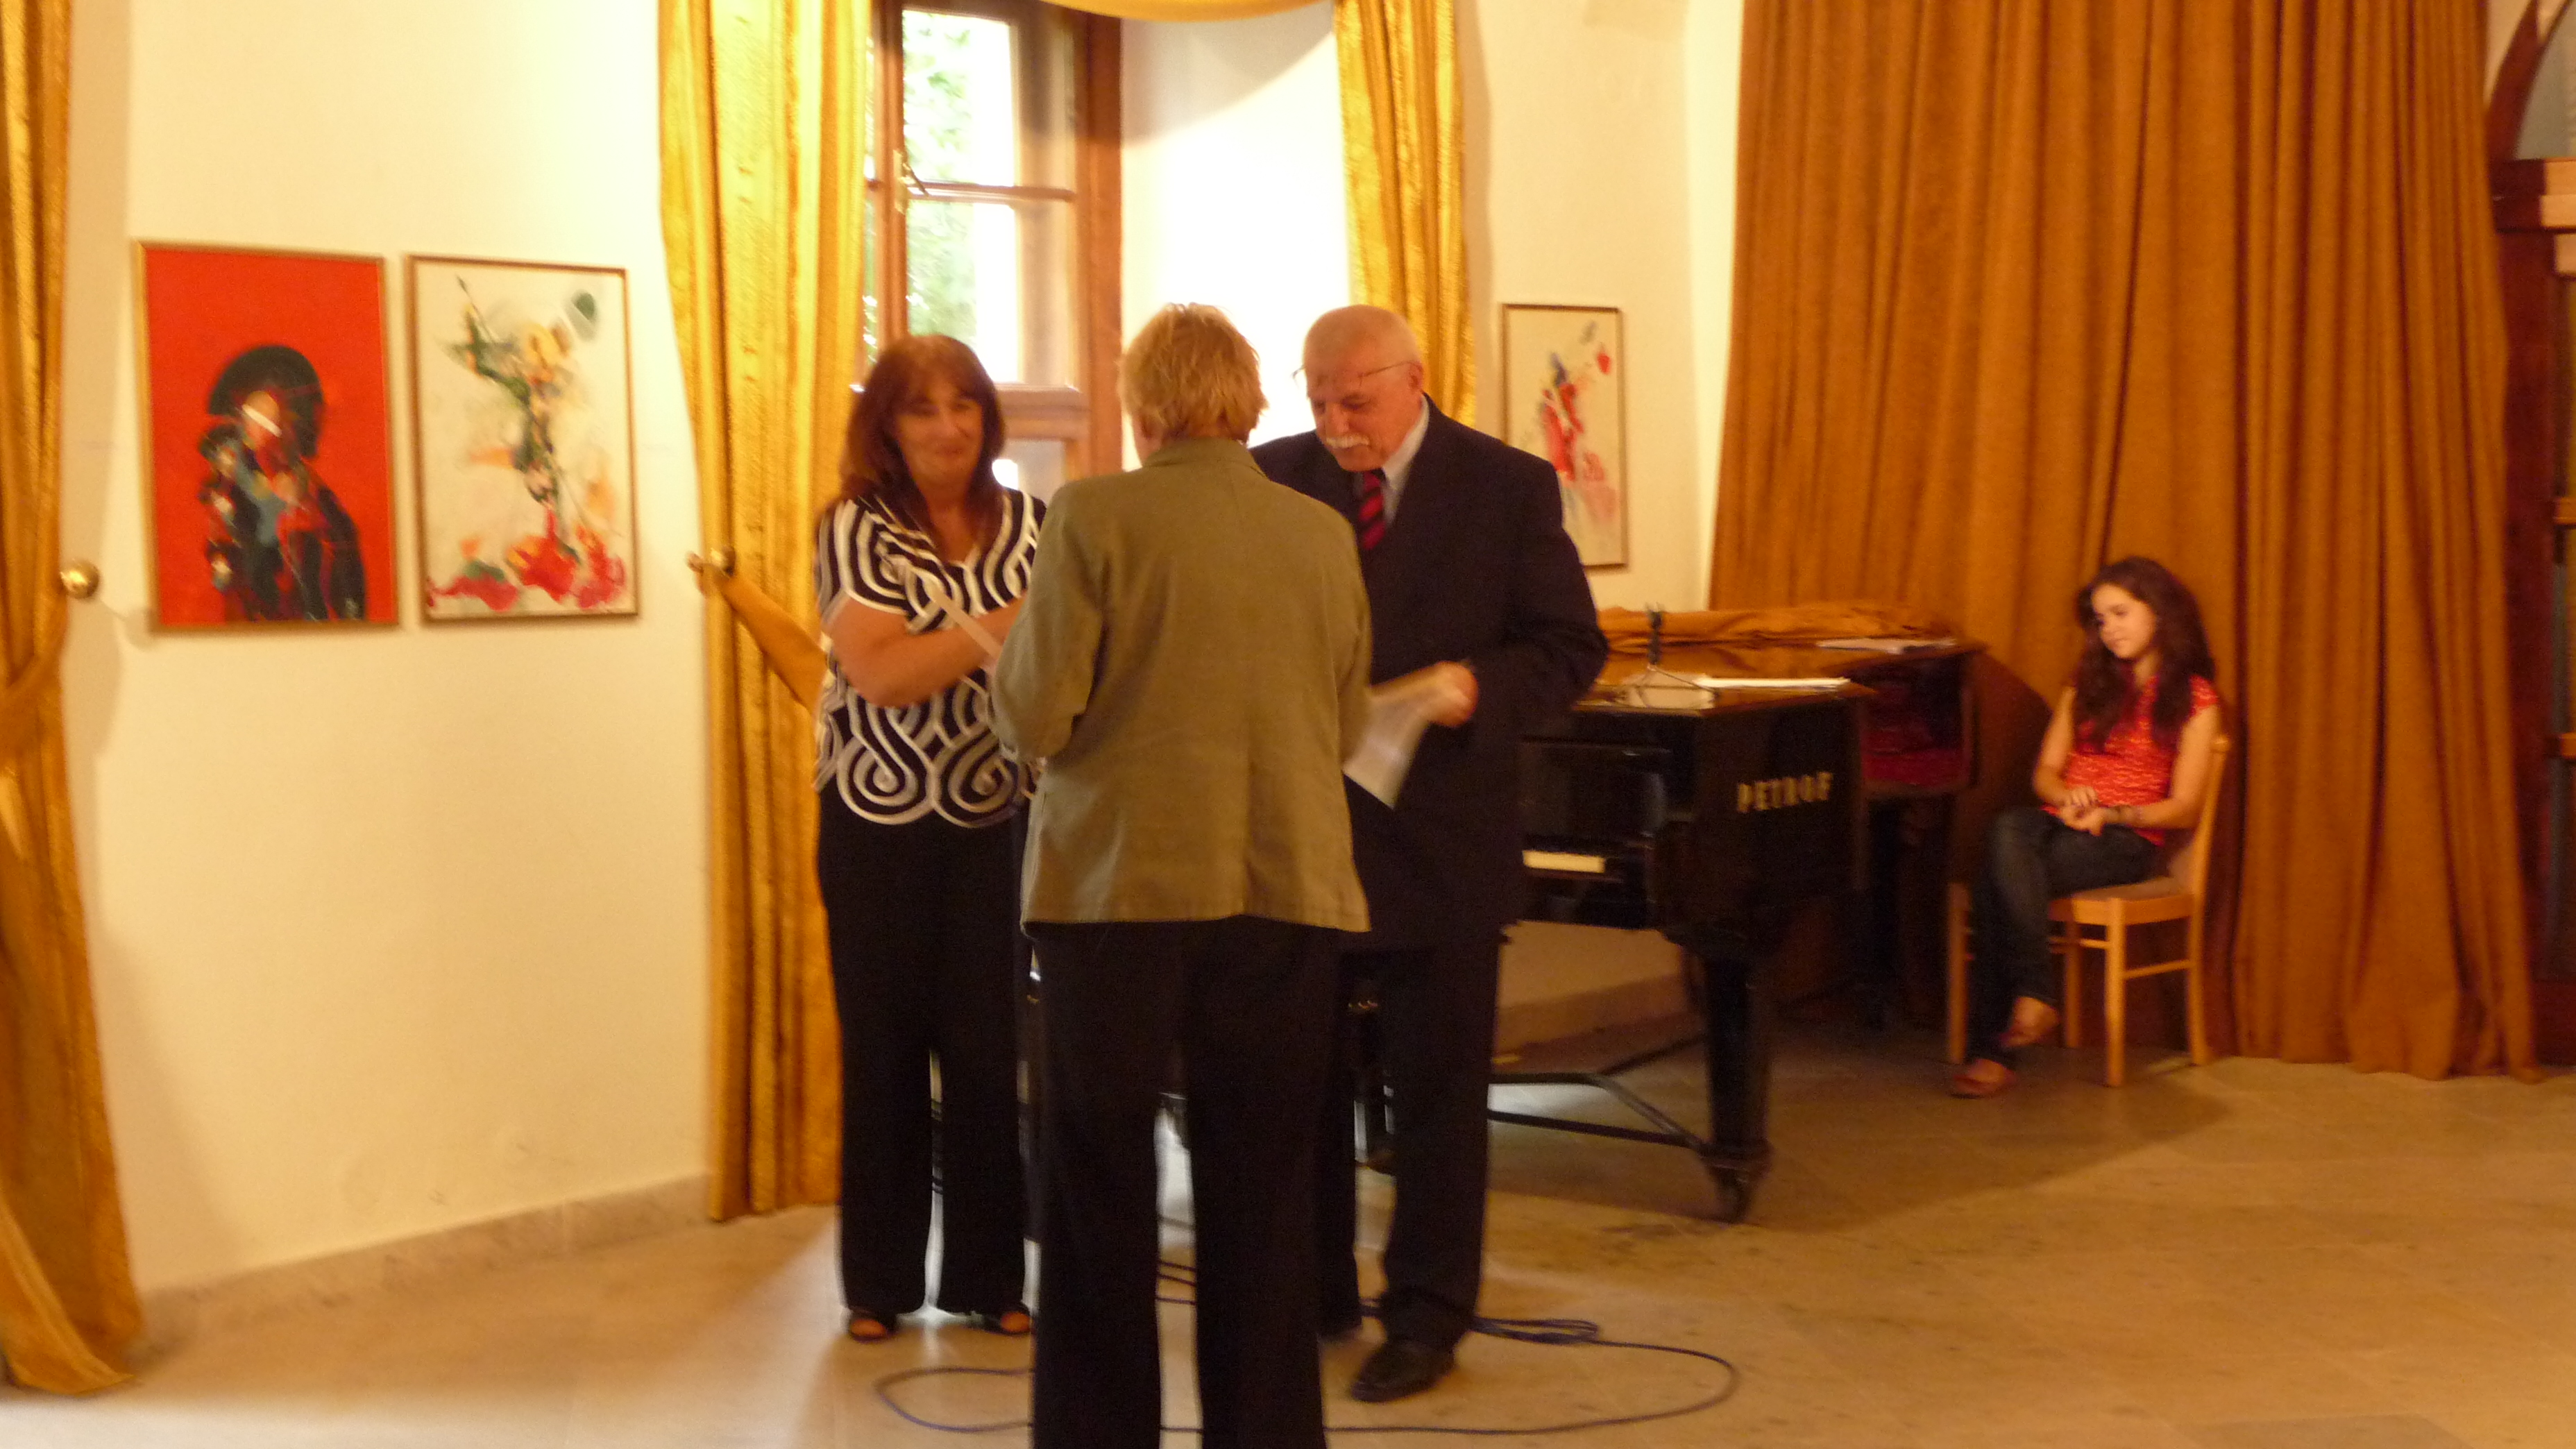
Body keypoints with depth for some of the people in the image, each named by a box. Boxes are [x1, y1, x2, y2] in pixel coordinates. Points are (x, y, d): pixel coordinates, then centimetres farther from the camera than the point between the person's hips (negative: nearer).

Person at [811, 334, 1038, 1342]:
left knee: (988, 1052, 2)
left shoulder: (1026, 525, 3)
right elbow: (879, 673, -18)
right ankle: (880, 1285, 17)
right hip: (880, 825, -2)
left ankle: (987, 1277, 15)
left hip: (995, 824, 2)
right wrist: (994, 632, -28)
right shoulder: (856, 530, -6)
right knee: (884, 1054, 6)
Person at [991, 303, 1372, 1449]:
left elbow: (1036, 720, -10)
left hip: (1123, 888, -3)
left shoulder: (1094, 517, -7)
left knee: (1099, 1193, 8)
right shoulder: (1324, 534, 4)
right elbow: (1348, 728, 10)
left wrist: (1009, 659, 11)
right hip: (1285, 890, 3)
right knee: (1262, 1195, 10)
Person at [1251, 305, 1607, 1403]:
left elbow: (1569, 647, -3)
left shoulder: (1508, 488, -3)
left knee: (1437, 1086, 5)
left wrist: (1481, 686, -22)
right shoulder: (1275, 479, 4)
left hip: (1438, 836, -3)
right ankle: (1312, 1292, 26)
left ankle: (1427, 1314, 17)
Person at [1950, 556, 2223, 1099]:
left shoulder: (2194, 699, 6)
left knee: (1998, 885, -34)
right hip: (2059, 823, 4)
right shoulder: (2088, 683, 21)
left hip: (2123, 840, -4)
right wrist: (2066, 798, -9)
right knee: (2008, 828, -36)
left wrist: (2110, 814, -16)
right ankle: (2036, 993, -43)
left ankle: (1992, 1051, -37)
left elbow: (2183, 809, 1)